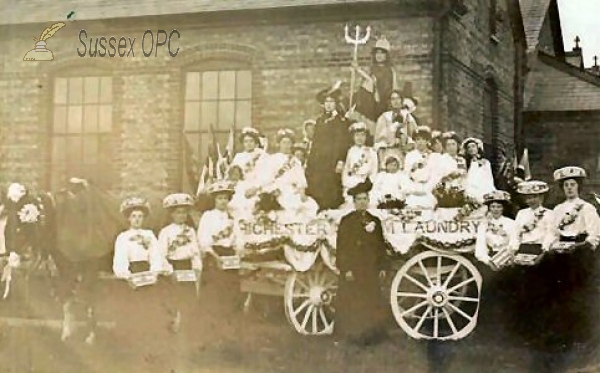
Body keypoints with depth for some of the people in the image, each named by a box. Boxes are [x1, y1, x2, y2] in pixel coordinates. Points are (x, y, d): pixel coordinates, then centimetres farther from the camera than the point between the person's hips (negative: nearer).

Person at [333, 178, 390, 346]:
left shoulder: (375, 221, 11)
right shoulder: (347, 221, -1)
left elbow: (381, 246, 12)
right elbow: (341, 247, -5)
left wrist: (382, 267, 6)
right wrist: (346, 269, -12)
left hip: (371, 271, 4)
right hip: (352, 271, -3)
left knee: (371, 303, 5)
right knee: (351, 304, -1)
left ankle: (370, 335, 12)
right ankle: (351, 335, 7)